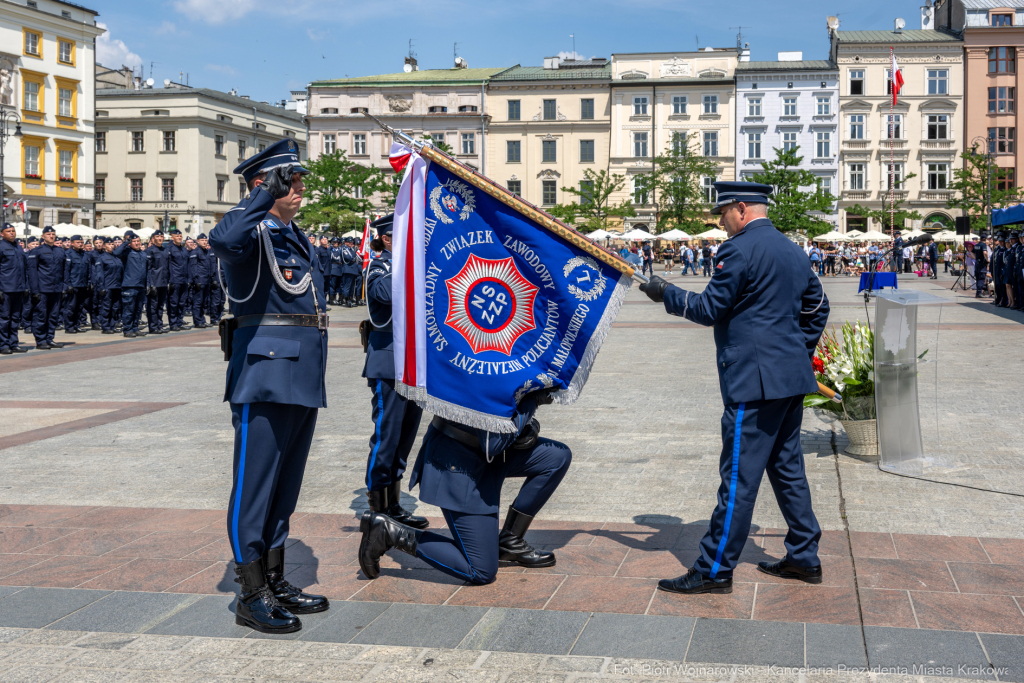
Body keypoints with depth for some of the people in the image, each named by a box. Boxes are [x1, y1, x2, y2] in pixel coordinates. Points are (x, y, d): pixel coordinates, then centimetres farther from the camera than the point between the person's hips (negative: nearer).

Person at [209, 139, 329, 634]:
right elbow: (223, 241, -34)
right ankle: (251, 597, 3)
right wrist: (266, 196, -27)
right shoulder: (253, 232, -8)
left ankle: (276, 582, 24)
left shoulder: (295, 238, 20)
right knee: (255, 483, -3)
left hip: (303, 378, 9)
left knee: (285, 483, 14)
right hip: (265, 376, -9)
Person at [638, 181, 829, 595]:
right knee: (787, 467, 17)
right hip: (791, 378, 9)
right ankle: (804, 559, 24)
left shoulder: (740, 249, -12)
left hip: (754, 379, -9)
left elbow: (709, 309, -10)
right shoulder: (793, 251, 16)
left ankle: (715, 570, 0)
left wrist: (666, 294, 2)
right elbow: (817, 308, 24)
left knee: (739, 475, -6)